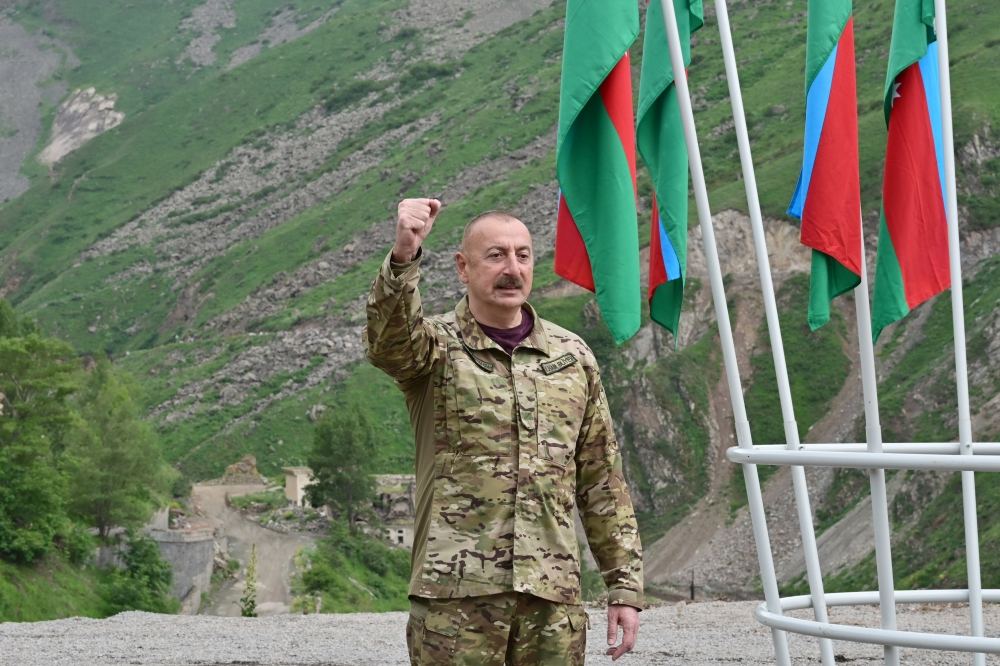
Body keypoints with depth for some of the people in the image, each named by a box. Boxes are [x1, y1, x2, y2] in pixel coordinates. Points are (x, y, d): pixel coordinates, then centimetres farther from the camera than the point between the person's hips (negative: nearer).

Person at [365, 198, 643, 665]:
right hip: (457, 594, -3)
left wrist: (624, 585, 11)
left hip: (553, 597, 3)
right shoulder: (435, 347, 2)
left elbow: (603, 481, 15)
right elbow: (387, 338, -23)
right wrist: (403, 257, -41)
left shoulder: (573, 356, 13)